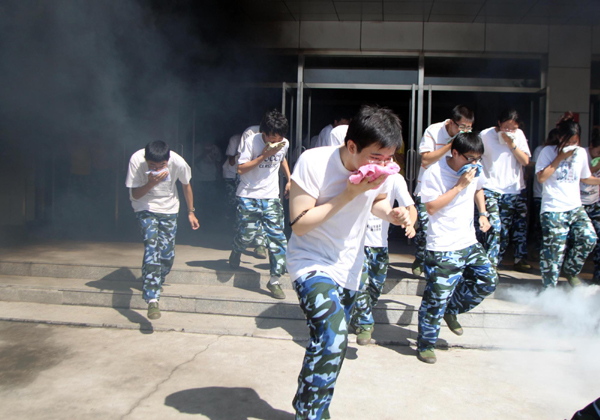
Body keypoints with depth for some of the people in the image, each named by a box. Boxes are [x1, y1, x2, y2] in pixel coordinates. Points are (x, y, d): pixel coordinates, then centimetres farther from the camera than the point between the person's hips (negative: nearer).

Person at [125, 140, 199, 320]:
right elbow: (135, 194, -18)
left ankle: (156, 285, 30)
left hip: (169, 209, 2)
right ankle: (152, 299, -25)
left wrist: (191, 212, 6)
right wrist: (151, 183, -37)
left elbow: (186, 185, -1)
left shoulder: (178, 162, -22)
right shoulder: (136, 160, -25)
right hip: (145, 208, -2)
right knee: (151, 246, -22)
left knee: (167, 253, -1)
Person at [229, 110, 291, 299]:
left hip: (271, 197, 3)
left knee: (276, 236, -9)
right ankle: (235, 254, 39)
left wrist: (289, 180, 14)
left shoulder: (284, 144, 1)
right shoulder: (251, 142, -12)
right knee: (246, 234, 1)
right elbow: (240, 169, -15)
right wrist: (264, 156, -22)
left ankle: (275, 280, -1)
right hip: (248, 196, -3)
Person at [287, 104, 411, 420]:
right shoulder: (313, 162, -23)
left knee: (328, 343, 16)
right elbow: (299, 224, -22)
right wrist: (349, 195, -29)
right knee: (333, 337, -27)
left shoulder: (381, 171, -8)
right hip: (311, 263, -5)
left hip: (348, 270, 6)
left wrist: (392, 214, -10)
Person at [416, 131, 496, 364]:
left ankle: (452, 310, 32)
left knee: (487, 281, 10)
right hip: (443, 248, -7)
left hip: (470, 242, 7)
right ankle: (425, 345, 13)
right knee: (437, 297, -5)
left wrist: (483, 214, 13)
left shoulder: (474, 169, 5)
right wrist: (460, 186, -22)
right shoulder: (434, 173, -16)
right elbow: (431, 207, -20)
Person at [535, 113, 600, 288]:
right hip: (553, 209, -5)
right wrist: (560, 157, -12)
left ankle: (570, 270, 12)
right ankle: (548, 287, 8)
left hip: (575, 207, 5)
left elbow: (586, 178, 23)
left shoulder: (581, 153, 11)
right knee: (554, 249, -7)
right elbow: (541, 177, -14)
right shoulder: (548, 151, -3)